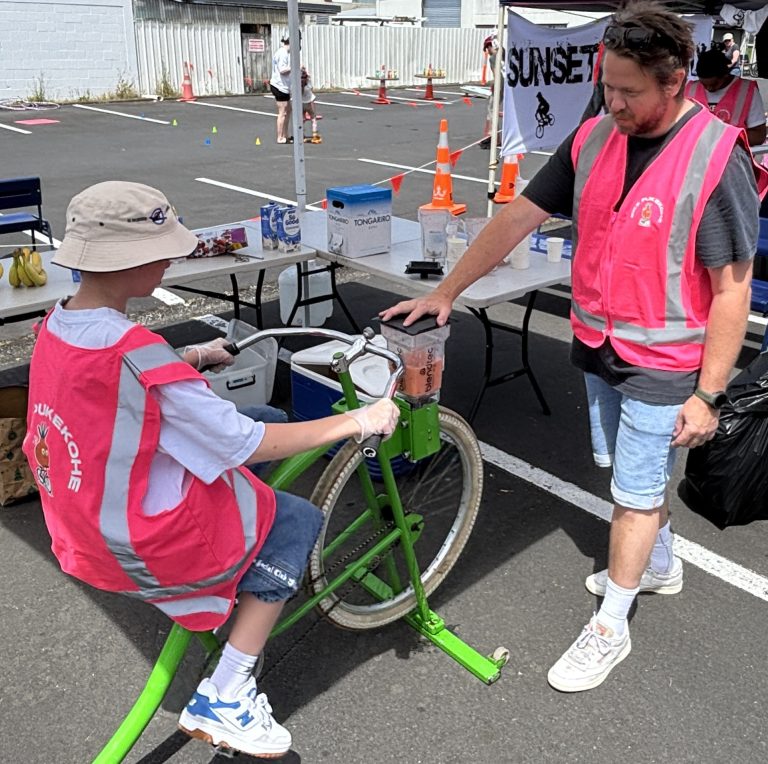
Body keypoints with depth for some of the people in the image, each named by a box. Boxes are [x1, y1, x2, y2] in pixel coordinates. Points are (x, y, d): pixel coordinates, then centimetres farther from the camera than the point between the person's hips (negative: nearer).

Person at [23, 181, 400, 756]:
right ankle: (224, 700, 11)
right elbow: (251, 444, -24)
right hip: (143, 551, -8)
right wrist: (357, 422, -15)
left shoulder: (59, 325, -3)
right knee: (300, 521, 10)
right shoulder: (136, 355, -30)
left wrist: (191, 359, 14)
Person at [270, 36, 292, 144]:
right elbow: (282, 70, -23)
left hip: (283, 86, 11)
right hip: (280, 86, -11)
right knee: (283, 113, -6)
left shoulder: (286, 53, 15)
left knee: (288, 110, 16)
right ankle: (280, 138, 0)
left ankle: (285, 136, 23)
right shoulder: (283, 53, -16)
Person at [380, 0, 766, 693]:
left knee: (635, 492, 6)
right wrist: (447, 291, 0)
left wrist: (708, 393, -16)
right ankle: (660, 563, 49)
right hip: (597, 348, 6)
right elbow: (519, 216, 0)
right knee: (624, 470, 22)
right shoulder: (594, 138, -3)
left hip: (663, 365, -6)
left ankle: (609, 627, 25)